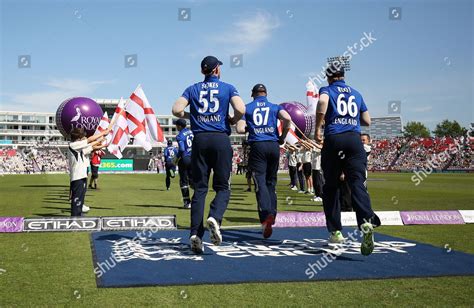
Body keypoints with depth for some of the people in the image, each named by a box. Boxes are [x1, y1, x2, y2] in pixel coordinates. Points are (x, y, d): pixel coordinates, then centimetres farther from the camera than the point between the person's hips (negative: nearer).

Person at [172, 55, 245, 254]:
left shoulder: (192, 89, 12)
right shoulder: (228, 88, 6)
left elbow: (177, 110, -1)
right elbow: (240, 110, -10)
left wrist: (191, 116, 17)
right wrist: (233, 120, 10)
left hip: (200, 140, 2)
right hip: (221, 140, -2)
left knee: (199, 188, 5)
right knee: (222, 187, 7)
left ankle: (196, 234, -4)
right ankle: (215, 218, -21)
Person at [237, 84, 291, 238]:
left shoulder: (247, 108, 10)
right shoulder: (275, 107, 12)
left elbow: (239, 129, 0)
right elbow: (287, 118, -6)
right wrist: (282, 137, 6)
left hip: (257, 146, -2)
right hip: (273, 146, 2)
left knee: (260, 182, -8)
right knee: (271, 182, 13)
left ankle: (266, 215, -28)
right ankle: (272, 215, 12)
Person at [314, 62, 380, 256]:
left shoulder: (327, 90, 10)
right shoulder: (356, 94, 23)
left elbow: (322, 102, -15)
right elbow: (367, 121, 23)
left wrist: (317, 129, -10)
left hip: (333, 140, -2)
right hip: (354, 140, 2)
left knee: (331, 186, 10)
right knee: (357, 183, -9)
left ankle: (335, 231, 11)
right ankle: (367, 221, -36)